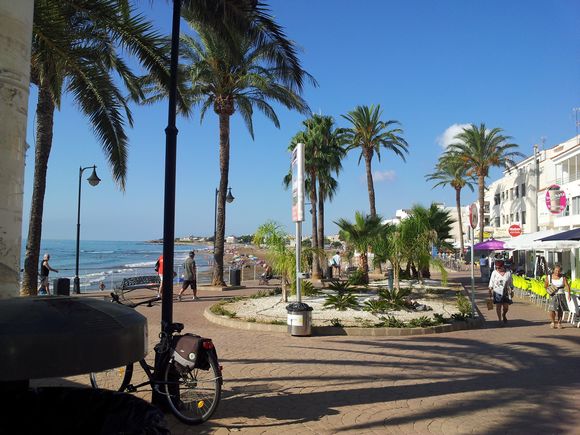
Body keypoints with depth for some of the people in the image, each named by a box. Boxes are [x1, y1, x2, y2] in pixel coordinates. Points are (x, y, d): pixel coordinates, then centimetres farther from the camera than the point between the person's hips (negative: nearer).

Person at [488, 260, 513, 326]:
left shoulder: (508, 273, 0)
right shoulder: (494, 273, -3)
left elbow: (510, 283, 9)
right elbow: (491, 282, 2)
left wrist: (512, 291, 9)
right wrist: (490, 291, 0)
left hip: (505, 293, 1)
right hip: (497, 292, -1)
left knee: (506, 307, 3)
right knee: (498, 306, -2)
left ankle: (504, 315, 35)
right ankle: (500, 320, 10)